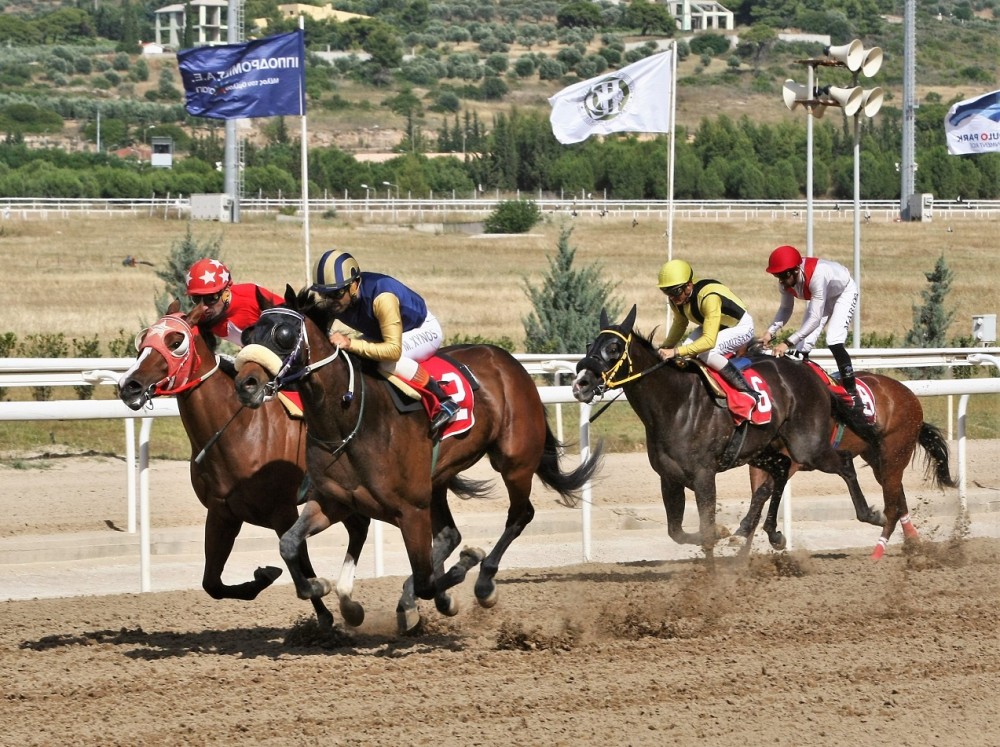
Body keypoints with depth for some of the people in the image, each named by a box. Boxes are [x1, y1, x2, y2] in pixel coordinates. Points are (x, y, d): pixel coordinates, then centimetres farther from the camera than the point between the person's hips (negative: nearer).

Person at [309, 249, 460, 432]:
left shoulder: (382, 298, -42)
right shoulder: (330, 303, -21)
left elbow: (394, 350, -46)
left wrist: (351, 343, -52)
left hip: (424, 330, -8)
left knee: (388, 360, -37)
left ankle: (444, 401, -26)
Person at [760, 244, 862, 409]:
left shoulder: (817, 275, -44)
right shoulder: (786, 280, -23)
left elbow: (814, 319, -44)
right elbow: (785, 309, -7)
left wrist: (788, 343, -49)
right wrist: (770, 332, -23)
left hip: (844, 292, -7)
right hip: (821, 296, 7)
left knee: (834, 340, -23)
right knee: (804, 343, -5)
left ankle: (852, 394, -16)